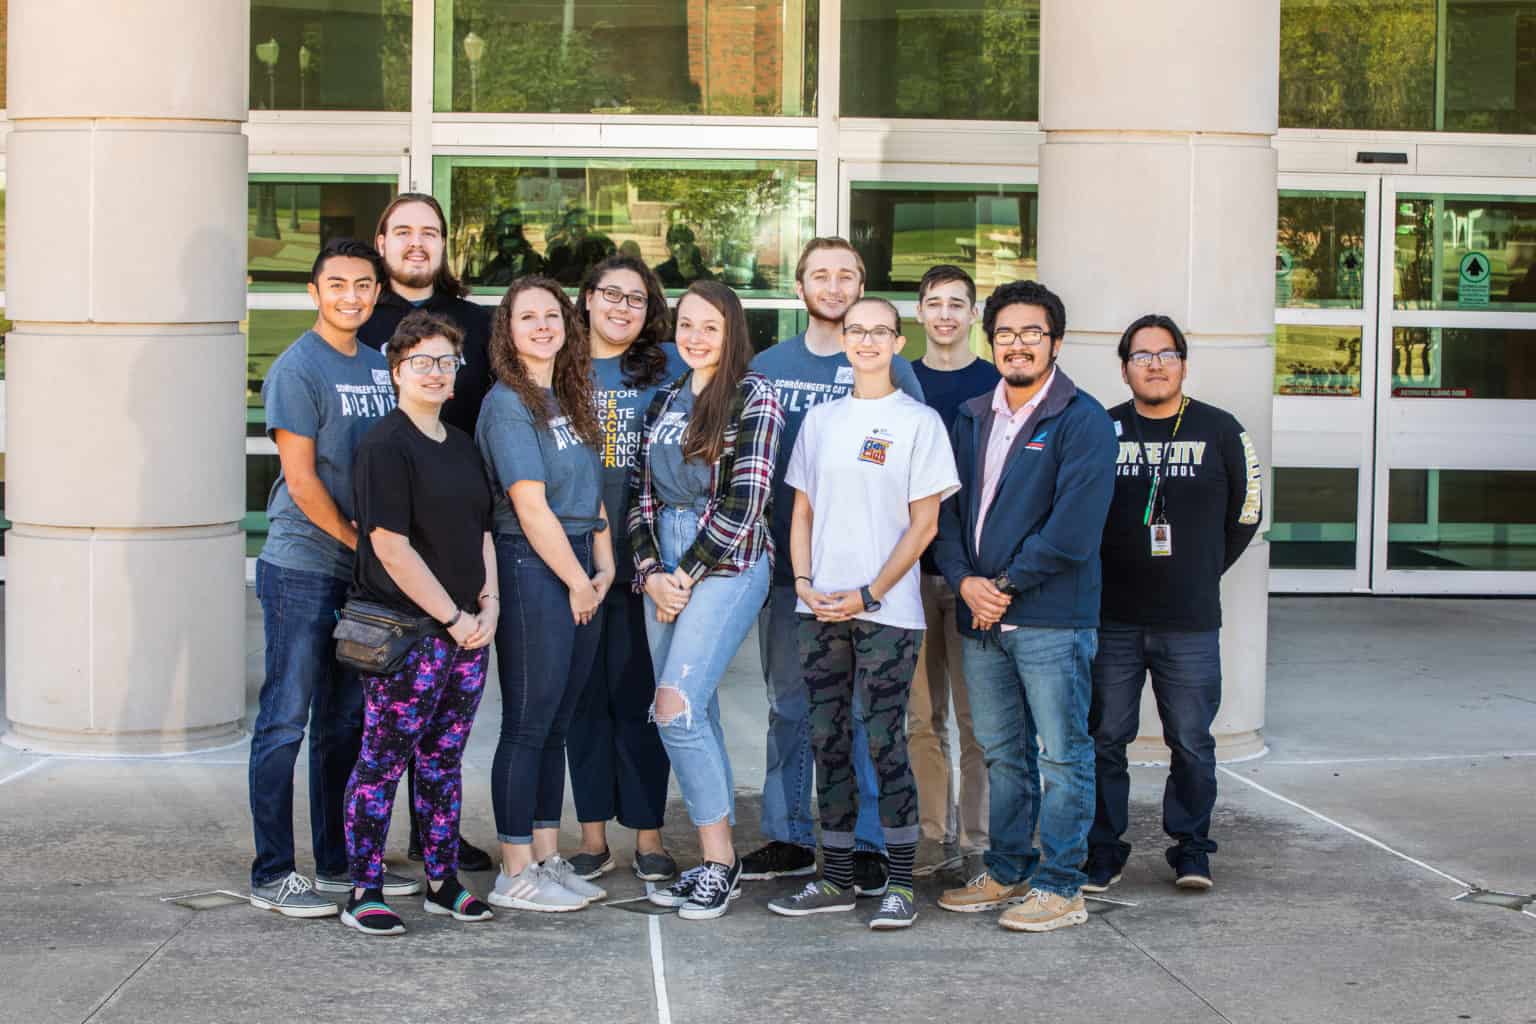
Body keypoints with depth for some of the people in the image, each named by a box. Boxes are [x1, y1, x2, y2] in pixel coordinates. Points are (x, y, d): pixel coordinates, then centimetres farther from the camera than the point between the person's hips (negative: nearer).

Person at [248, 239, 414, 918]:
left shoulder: (377, 365, 12)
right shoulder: (298, 368, -10)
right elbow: (301, 480, -14)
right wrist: (357, 537, -7)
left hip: (363, 573, 7)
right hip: (302, 568, -7)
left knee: (345, 722, 13)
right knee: (286, 720, -3)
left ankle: (339, 861, 23)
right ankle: (272, 875, 3)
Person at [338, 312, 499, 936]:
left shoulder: (462, 445, 15)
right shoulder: (386, 446, -10)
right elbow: (391, 547, -15)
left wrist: (489, 604, 4)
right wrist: (453, 617, -13)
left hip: (465, 631, 8)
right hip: (404, 632, -7)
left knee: (444, 760, 13)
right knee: (384, 759, -2)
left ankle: (443, 882, 21)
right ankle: (364, 891, 5)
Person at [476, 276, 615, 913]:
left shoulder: (571, 399, 15)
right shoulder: (507, 403, -9)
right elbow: (531, 507, -14)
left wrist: (604, 569, 4)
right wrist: (577, 580, -10)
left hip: (581, 569, 8)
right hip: (532, 568, -8)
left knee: (557, 722, 12)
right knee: (529, 722, -3)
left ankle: (547, 860, 19)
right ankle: (516, 875, 3)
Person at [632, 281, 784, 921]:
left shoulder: (753, 396, -4)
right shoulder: (664, 401, 15)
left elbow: (744, 502, -12)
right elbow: (642, 496, 14)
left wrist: (685, 577, -11)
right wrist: (651, 573, -2)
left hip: (725, 566, -6)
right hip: (664, 572, 7)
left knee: (676, 707, -18)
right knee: (698, 715, 7)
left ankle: (719, 861, -8)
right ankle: (716, 864, 13)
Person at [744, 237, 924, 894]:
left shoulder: (890, 370, 2)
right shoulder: (768, 367, 10)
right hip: (785, 565, 3)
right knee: (788, 704, 10)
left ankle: (870, 845, 5)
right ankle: (789, 839, 18)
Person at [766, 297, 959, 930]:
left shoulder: (919, 422, -1)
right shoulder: (820, 420, 13)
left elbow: (924, 525, -5)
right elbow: (802, 511, 15)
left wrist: (869, 595, -11)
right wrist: (804, 581, -1)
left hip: (886, 611, -5)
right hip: (821, 608, 5)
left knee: (884, 741, -5)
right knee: (828, 741, 8)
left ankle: (901, 884, 2)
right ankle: (836, 879, 16)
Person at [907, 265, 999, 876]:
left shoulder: (998, 386, 4)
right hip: (911, 569, 2)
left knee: (977, 716, -1)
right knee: (923, 716, 6)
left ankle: (976, 839, 6)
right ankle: (936, 837, 14)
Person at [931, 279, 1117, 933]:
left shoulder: (1082, 420, -7)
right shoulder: (972, 418, 14)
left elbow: (1074, 527, -16)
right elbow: (949, 507, 12)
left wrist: (1006, 584, -13)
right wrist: (964, 580, -5)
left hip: (1051, 619, -6)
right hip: (980, 617, 7)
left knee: (1062, 755, 0)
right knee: (1002, 754, 15)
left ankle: (1060, 888, 7)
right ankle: (1008, 873, 26)